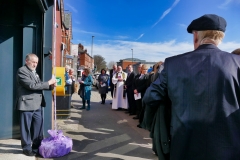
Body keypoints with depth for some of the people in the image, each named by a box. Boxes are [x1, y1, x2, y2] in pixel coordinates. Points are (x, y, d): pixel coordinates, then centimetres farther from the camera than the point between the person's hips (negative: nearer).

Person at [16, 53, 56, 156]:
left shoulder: (34, 72, 18)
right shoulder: (22, 71, -11)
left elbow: (39, 85, 17)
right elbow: (32, 85, -21)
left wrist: (51, 86, -1)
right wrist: (48, 83, -17)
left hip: (37, 105, 8)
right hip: (27, 104, -8)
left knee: (38, 127, 14)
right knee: (26, 128, 6)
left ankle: (37, 146, 28)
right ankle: (27, 148, 20)